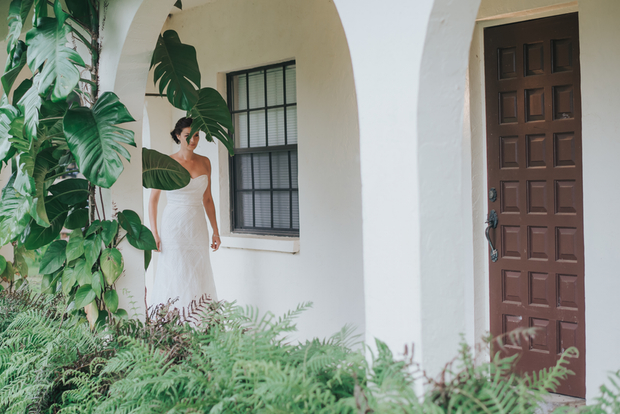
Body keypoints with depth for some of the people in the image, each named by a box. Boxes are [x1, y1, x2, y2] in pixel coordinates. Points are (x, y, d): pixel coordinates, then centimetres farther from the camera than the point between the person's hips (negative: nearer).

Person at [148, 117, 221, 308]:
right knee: (174, 276, -5)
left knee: (199, 276, 4)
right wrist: (154, 232, -8)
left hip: (198, 227, 4)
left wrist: (215, 231, 10)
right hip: (174, 226, -4)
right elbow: (153, 199, -1)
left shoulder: (204, 162, 8)